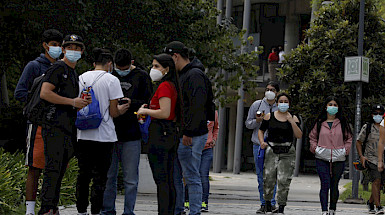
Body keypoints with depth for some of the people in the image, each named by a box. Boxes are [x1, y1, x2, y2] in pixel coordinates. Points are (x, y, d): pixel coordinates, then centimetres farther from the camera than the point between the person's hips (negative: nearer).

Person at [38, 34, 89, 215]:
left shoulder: (75, 74, 24)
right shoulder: (58, 69, -4)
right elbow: (45, 93, -15)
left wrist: (84, 102, 9)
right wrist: (73, 101, -15)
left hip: (69, 128, 9)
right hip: (55, 126, -9)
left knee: (60, 171, 8)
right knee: (53, 168, -14)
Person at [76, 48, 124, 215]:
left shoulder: (81, 78, 8)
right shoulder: (111, 80, -5)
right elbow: (113, 112, -6)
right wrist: (121, 111, 14)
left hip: (83, 135, 4)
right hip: (104, 135, -4)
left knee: (83, 175, 12)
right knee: (99, 177, -1)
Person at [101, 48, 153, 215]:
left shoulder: (141, 77, 2)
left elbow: (148, 103, -1)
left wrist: (132, 103, -18)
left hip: (131, 135, -3)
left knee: (130, 179, 1)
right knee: (108, 176, 7)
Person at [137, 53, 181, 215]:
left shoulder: (164, 86, -11)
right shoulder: (173, 86, 16)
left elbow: (164, 113, -21)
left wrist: (145, 111, -7)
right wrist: (149, 110, 17)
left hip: (159, 134, -10)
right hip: (171, 133, 10)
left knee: (161, 180, -10)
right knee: (169, 180, 10)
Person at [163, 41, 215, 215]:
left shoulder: (195, 75, -12)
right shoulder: (182, 75, 20)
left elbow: (197, 106, -21)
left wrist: (188, 132, -24)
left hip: (191, 137, -10)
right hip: (178, 135, 10)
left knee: (192, 177, -7)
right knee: (174, 176, 11)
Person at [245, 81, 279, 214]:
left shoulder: (280, 108, 7)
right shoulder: (257, 105, 6)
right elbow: (248, 123, 8)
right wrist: (257, 121, -10)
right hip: (259, 145, 0)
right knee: (261, 176, 2)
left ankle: (272, 203, -2)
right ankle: (263, 204, 7)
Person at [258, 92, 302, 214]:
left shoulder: (293, 118, 7)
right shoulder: (269, 116, 8)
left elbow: (299, 136, -1)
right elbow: (261, 131, 15)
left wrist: (291, 121, -10)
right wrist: (262, 142, -3)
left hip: (287, 152, 0)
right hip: (271, 150, 0)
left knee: (284, 180, -8)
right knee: (268, 179, -6)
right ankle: (268, 203, 17)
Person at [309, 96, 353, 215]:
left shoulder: (342, 123, 7)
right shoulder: (320, 123, 6)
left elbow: (349, 138, 16)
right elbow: (312, 137, 17)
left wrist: (345, 150, 3)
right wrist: (315, 148, 3)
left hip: (338, 159, 1)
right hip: (322, 159, -1)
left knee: (334, 185, 6)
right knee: (325, 185, -10)